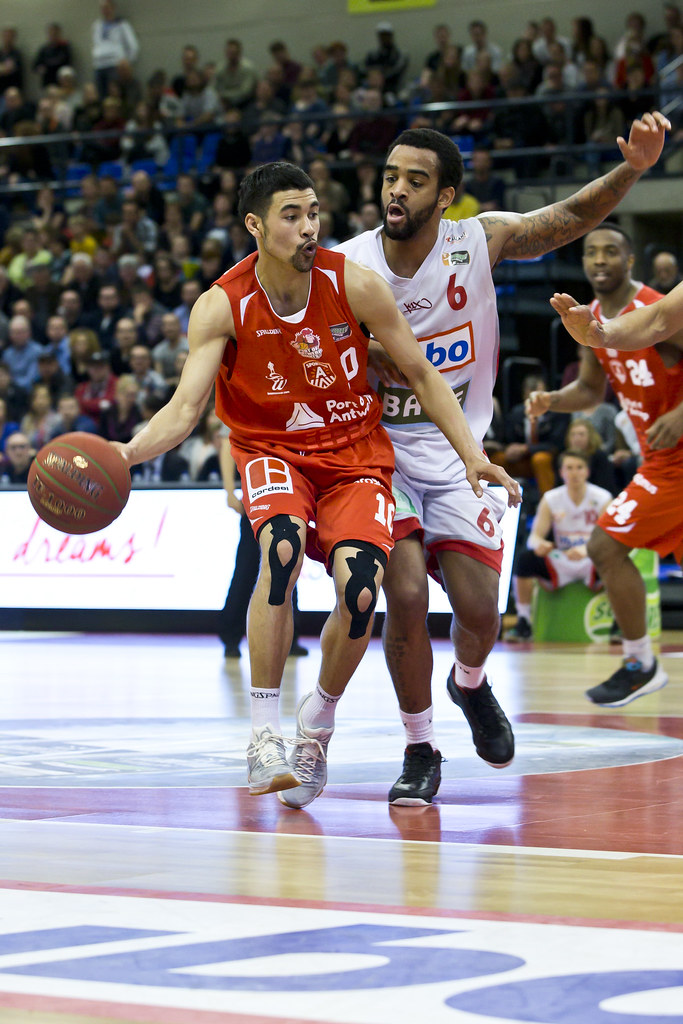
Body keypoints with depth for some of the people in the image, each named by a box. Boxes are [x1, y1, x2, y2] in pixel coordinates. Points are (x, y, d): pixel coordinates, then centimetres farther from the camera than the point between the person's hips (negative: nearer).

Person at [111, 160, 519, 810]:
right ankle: (263, 732, -25)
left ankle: (317, 721, 10)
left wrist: (472, 454, -7)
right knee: (282, 547, -34)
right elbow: (185, 408, -20)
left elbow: (421, 374, -2)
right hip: (272, 450, -1)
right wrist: (125, 454, -38)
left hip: (355, 452, 1)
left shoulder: (354, 285, -13)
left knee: (360, 591, -21)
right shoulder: (221, 307, -14)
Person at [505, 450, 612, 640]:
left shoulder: (601, 498, -9)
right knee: (524, 559, -24)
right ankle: (523, 623, -14)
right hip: (560, 566, 2)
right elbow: (534, 536, -6)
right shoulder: (551, 499, -2)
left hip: (592, 564, -2)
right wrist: (539, 544, -33)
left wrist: (586, 550, -39)